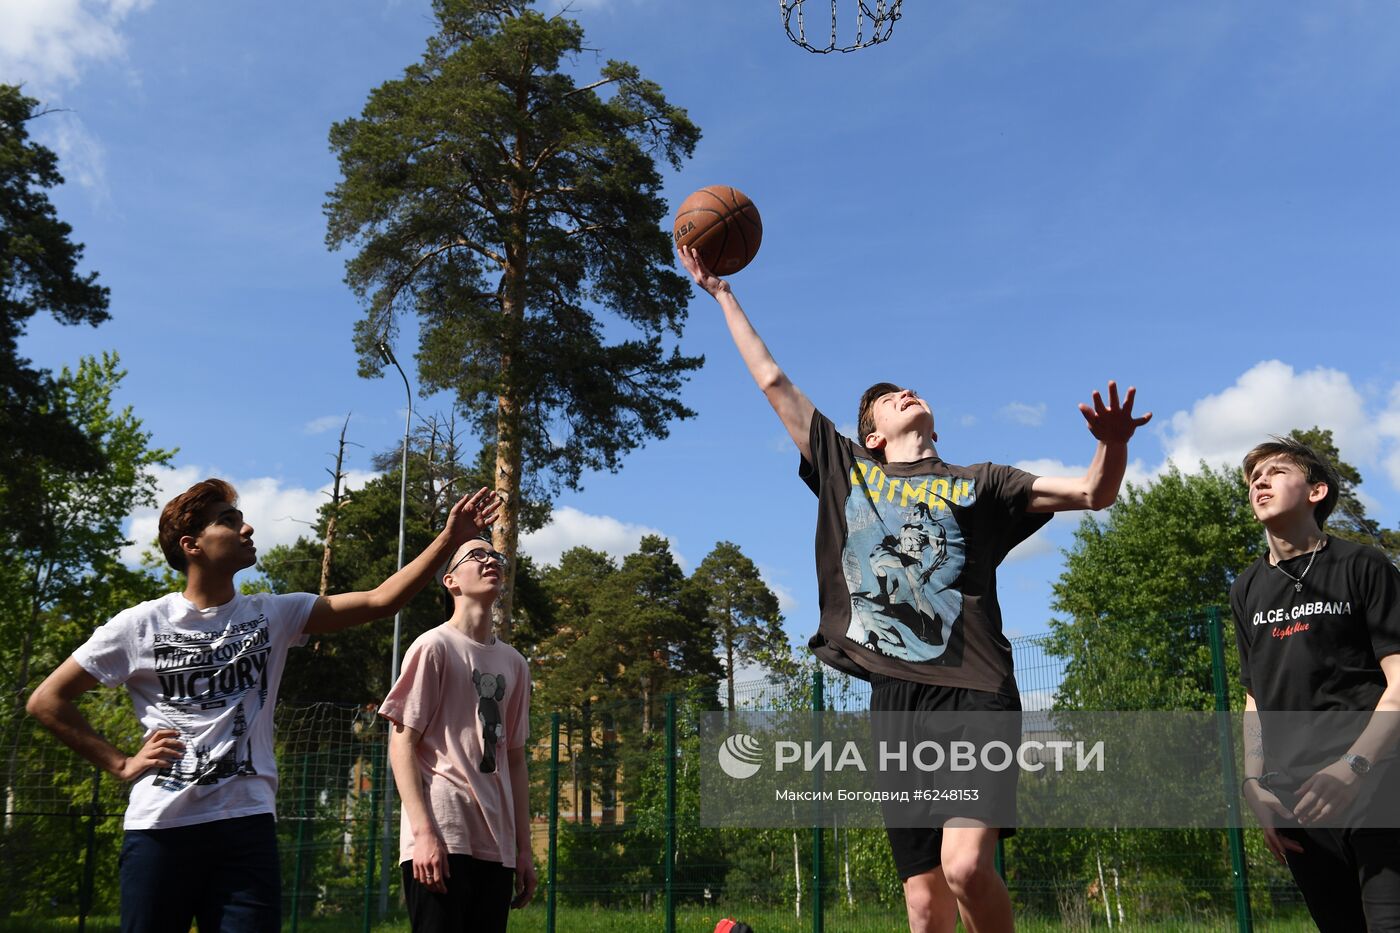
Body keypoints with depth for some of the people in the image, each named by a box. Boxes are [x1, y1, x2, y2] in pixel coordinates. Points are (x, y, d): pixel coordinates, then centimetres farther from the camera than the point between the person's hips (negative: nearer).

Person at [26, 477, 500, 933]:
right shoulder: (140, 625, 0)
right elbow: (47, 701, 6)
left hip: (247, 823, 2)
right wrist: (121, 764, 0)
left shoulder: (273, 615, 5)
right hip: (159, 827, -1)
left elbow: (379, 601, -3)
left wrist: (449, 539, -11)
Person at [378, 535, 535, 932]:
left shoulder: (514, 664, 17)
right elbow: (401, 743, -6)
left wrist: (524, 848, 14)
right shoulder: (434, 646, -1)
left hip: (497, 846, 6)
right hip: (442, 840, -6)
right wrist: (424, 833, -15)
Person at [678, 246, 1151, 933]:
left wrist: (1113, 442, -14)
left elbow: (1093, 493, 8)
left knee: (967, 867, -22)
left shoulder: (977, 484, 16)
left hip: (974, 694, -2)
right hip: (895, 697, 2)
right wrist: (722, 293, 28)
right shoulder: (847, 471, 19)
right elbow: (772, 381, 24)